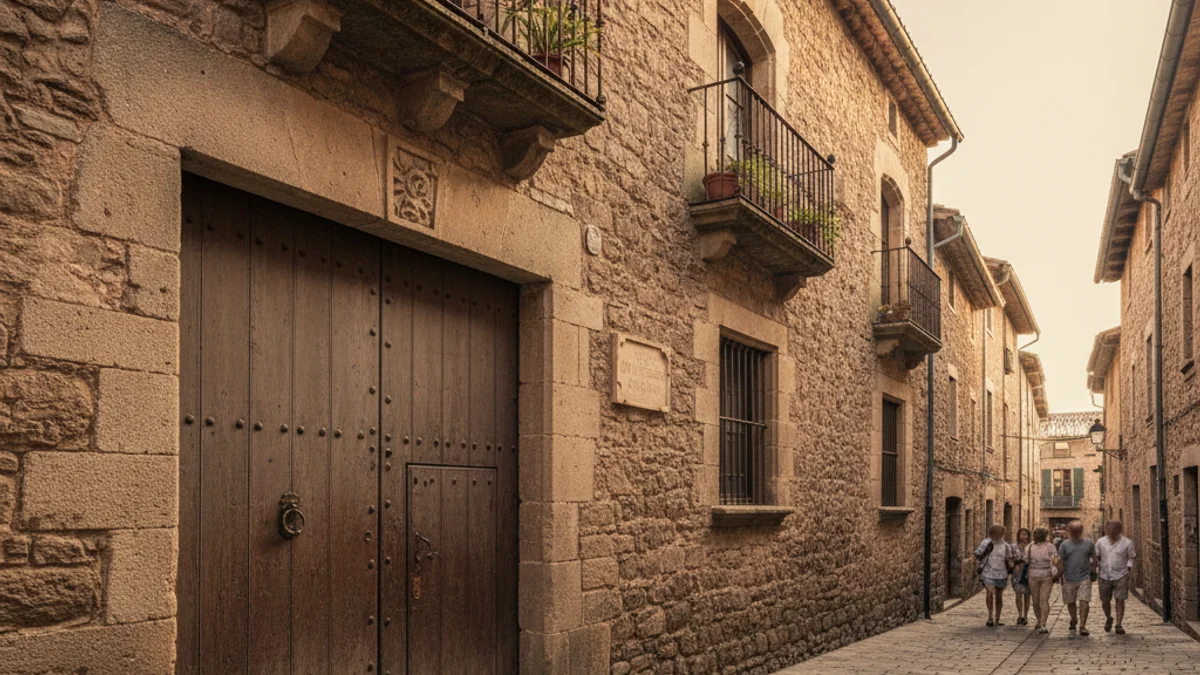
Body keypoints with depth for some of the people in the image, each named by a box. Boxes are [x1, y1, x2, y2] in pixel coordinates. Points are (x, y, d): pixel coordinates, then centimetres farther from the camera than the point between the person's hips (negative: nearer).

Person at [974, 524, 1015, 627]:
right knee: (990, 593, -21)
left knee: (999, 597, 10)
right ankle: (990, 616, -10)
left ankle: (997, 619, 22)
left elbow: (1009, 561, 10)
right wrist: (986, 551, -10)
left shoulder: (1006, 546, 2)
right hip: (988, 574, -2)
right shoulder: (985, 543, -4)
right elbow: (977, 556, 1)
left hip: (1001, 575, 3)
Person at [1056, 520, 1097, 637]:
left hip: (1085, 578, -1)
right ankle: (1073, 623, 32)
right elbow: (1060, 561, 2)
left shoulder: (1089, 543, 3)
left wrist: (1093, 572, 6)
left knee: (1084, 601, -12)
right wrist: (1060, 574, -2)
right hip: (1069, 578, 1)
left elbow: (1093, 558, 11)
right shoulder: (1065, 544, 0)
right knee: (1071, 602, 11)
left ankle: (1082, 626, -9)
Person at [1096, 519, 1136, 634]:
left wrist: (1128, 569, -4)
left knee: (1120, 600, -4)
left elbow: (1131, 558, 5)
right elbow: (1095, 556, 11)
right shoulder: (1101, 542, 1)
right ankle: (1108, 619, 34)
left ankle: (1118, 625, 5)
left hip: (1121, 576, -2)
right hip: (1105, 576, 2)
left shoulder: (1127, 542, -4)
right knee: (1105, 601, 7)